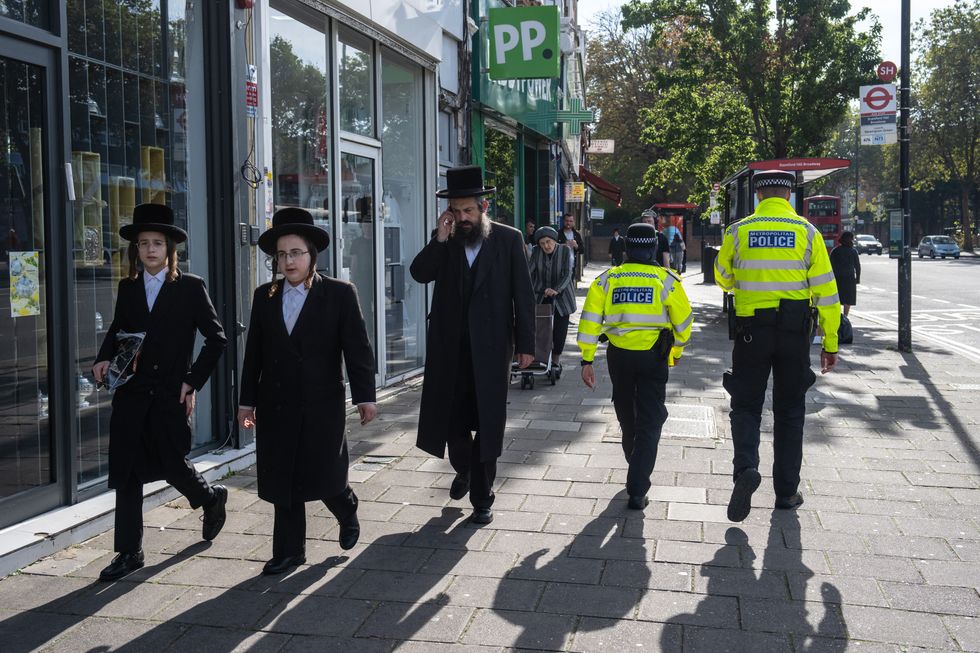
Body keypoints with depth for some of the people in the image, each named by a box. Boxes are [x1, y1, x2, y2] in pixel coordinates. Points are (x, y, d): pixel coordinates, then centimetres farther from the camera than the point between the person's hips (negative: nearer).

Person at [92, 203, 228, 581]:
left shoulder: (191, 288, -3)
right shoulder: (127, 288, 8)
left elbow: (216, 338, -2)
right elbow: (117, 330, 20)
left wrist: (193, 381, -7)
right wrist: (104, 359, 0)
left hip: (170, 395, -4)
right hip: (131, 394, 4)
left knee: (172, 465, 3)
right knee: (126, 473, 3)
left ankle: (211, 498, 36)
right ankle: (129, 552, 14)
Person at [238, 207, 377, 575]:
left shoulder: (340, 294, -4)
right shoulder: (264, 297, 7)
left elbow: (357, 348, -6)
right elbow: (254, 353, 10)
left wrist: (365, 396, -10)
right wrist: (247, 401, 10)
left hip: (322, 405, -3)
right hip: (276, 406, 4)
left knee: (325, 476, 1)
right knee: (282, 481, 7)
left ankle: (347, 513, 34)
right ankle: (289, 552, 21)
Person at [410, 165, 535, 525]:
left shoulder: (508, 239, -2)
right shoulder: (445, 240, 5)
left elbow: (523, 295, -2)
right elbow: (419, 273, -7)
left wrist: (525, 344, -5)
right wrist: (440, 239, -16)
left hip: (491, 346, -2)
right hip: (450, 345, 3)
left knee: (488, 424, 4)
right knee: (451, 417, 11)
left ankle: (482, 498, 15)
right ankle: (463, 470, 39)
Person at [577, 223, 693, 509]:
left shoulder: (607, 279, 1)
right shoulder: (666, 280, -4)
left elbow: (590, 319, -3)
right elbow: (683, 321, 2)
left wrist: (587, 360, 0)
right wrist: (676, 352, 19)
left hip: (619, 355, 3)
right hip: (654, 356, -3)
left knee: (627, 418, 22)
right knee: (649, 423, 3)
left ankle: (637, 471, 44)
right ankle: (637, 491, -3)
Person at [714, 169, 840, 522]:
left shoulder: (738, 231, -2)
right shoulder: (807, 232, -2)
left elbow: (723, 279, 12)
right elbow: (826, 292, -3)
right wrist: (830, 343, 3)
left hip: (752, 330, -1)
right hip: (795, 332, 1)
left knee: (746, 405, 10)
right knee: (789, 411, 12)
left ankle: (745, 467, -16)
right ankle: (786, 492, 17)